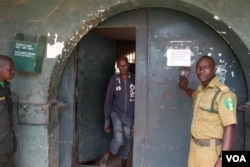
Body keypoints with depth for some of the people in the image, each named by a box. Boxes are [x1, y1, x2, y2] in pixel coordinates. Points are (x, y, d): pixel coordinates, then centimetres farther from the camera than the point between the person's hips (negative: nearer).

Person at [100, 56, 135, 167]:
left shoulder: (134, 79, -4)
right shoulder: (114, 80, -5)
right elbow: (108, 100, 0)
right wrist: (107, 119, -1)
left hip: (130, 116, 2)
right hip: (116, 113, -2)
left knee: (127, 142, 12)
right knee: (119, 139, -22)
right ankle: (107, 154, 7)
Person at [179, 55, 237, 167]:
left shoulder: (223, 93, -20)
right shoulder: (200, 89, 7)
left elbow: (230, 127, -24)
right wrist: (184, 87, 34)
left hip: (211, 149, -8)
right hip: (195, 146, 8)